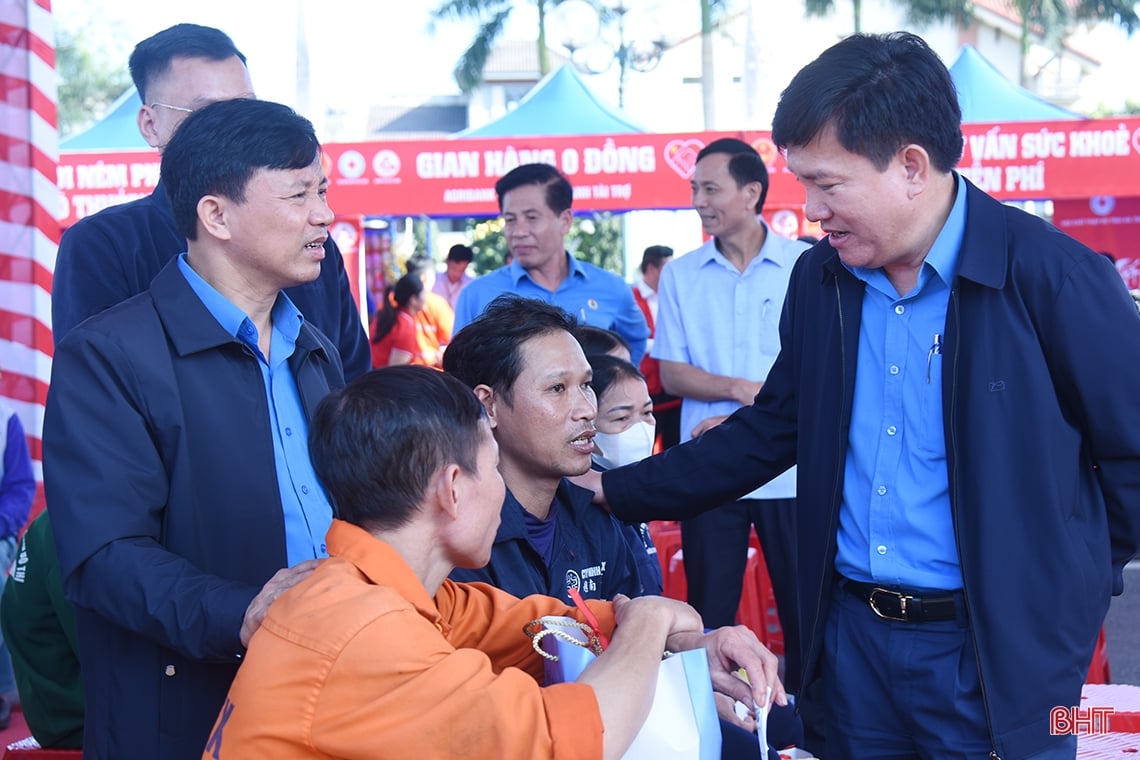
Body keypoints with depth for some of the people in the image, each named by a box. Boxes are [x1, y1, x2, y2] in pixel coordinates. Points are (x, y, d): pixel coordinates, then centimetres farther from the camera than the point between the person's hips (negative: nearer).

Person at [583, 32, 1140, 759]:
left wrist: (1069, 589, -3)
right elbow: (772, 430, 12)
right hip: (852, 632, 5)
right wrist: (615, 491, 7)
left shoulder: (1051, 275, -15)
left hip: (996, 647, -5)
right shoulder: (820, 278, 3)